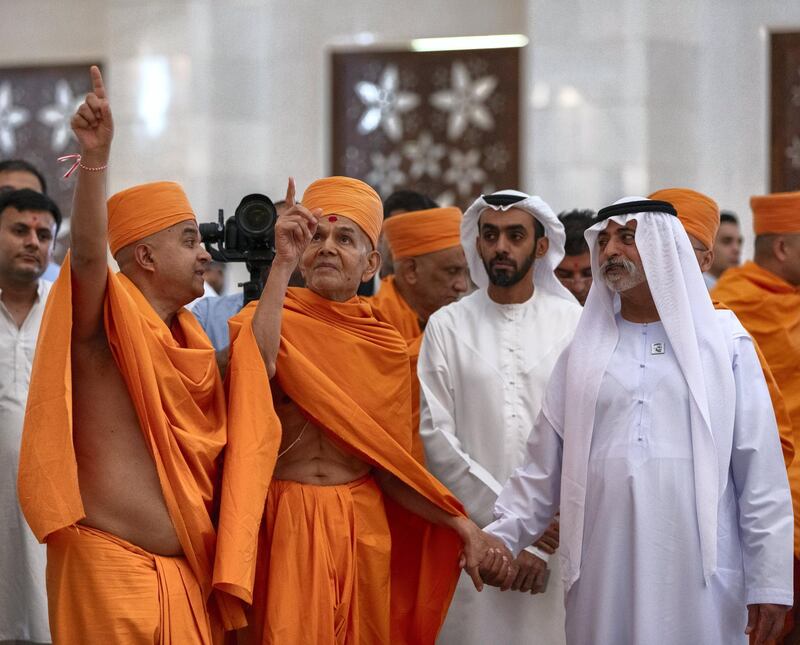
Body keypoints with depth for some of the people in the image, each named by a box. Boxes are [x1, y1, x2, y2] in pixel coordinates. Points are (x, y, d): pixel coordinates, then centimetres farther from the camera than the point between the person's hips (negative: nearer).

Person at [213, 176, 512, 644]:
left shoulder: (386, 346, 7)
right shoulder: (268, 319, -2)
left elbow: (389, 465, 8)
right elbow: (257, 366, -26)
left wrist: (464, 527, -1)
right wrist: (283, 262, -26)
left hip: (361, 531, 3)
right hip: (283, 525, -3)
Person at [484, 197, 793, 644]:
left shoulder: (724, 342, 3)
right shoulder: (585, 347, 11)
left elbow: (760, 471, 0)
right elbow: (544, 464, 11)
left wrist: (769, 581, -5)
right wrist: (501, 537, -1)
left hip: (699, 567, -2)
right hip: (604, 567, 2)